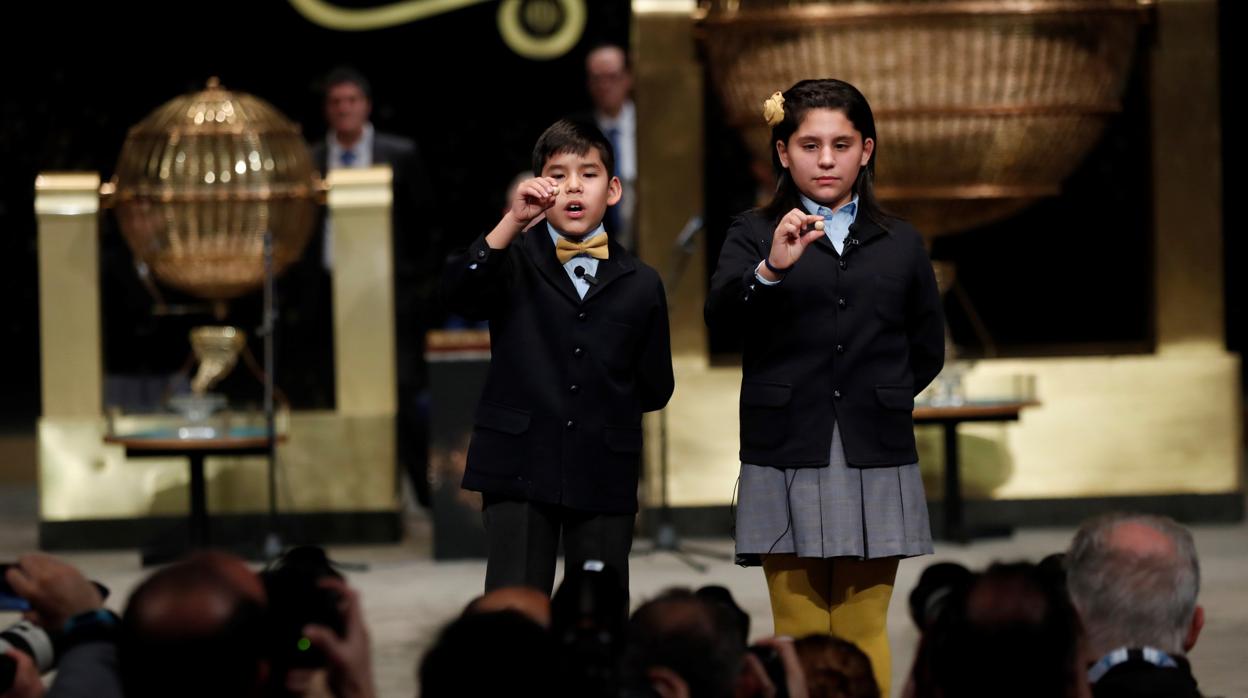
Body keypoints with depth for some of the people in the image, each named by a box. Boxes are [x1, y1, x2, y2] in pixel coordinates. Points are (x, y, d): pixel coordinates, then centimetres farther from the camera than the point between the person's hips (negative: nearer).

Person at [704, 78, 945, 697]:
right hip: (787, 461, -2)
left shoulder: (901, 245, 11)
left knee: (864, 635, 3)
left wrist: (879, 397, 9)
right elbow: (720, 313, -15)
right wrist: (771, 269, -32)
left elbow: (927, 350, 20)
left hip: (875, 461, 2)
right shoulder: (754, 236, 4)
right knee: (798, 635, 0)